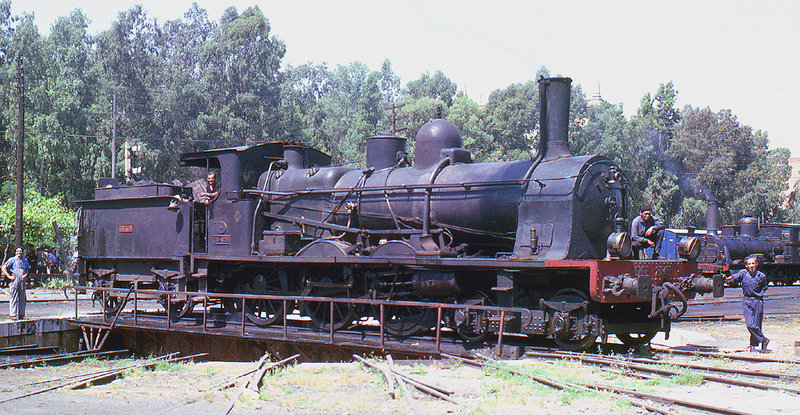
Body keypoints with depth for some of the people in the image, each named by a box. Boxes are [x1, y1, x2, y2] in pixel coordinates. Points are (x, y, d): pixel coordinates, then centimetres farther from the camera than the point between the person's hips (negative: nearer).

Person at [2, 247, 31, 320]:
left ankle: (21, 314, 13)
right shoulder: (12, 260, 3)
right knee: (15, 298, -5)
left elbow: (27, 270, 25)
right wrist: (9, 276, -8)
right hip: (15, 280, -4)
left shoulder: (25, 261, 16)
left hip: (22, 281, 4)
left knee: (22, 298, 5)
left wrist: (26, 275, 3)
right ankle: (13, 315, -1)